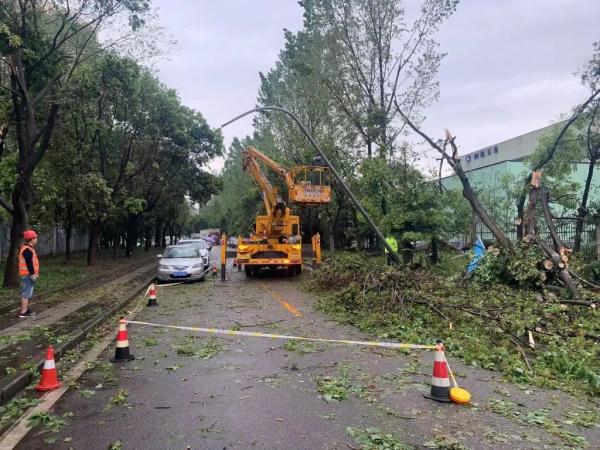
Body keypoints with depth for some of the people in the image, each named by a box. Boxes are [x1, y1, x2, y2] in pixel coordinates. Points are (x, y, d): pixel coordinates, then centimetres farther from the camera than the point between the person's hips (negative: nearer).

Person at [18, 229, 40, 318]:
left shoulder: (27, 248, 16)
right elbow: (29, 263, -23)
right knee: (26, 293, -8)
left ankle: (26, 309, 24)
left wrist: (34, 273, 23)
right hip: (28, 275, -11)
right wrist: (33, 274, -21)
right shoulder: (27, 250, -18)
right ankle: (23, 312, -5)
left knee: (26, 293, 16)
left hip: (27, 275, 11)